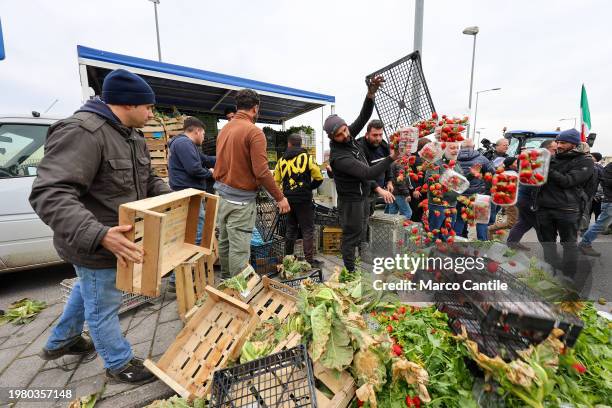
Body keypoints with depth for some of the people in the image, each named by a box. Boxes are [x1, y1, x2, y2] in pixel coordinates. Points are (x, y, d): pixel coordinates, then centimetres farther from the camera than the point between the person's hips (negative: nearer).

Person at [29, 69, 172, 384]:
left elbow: (148, 179, 15)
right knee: (103, 305, 11)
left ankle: (60, 342, 55)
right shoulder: (82, 131, -26)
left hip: (119, 239, 10)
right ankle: (119, 364, 34)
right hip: (96, 246, -10)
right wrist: (99, 235, -44)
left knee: (87, 291, 30)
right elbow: (49, 194, -33)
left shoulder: (132, 136, 6)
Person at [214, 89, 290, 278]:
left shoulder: (224, 129, 9)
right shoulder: (254, 132, -13)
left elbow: (224, 162, 12)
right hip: (240, 200, -8)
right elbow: (261, 172, -19)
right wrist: (280, 197, -11)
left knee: (224, 242, 19)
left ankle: (226, 280, 35)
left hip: (221, 194, 8)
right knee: (239, 249, 0)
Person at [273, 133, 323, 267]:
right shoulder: (307, 158, -4)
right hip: (304, 200, -4)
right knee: (308, 230, 3)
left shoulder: (281, 160, 6)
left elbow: (276, 182, 8)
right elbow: (319, 178, -4)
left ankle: (288, 257, 26)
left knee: (291, 229, 17)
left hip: (288, 200, 5)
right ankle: (309, 260, 4)